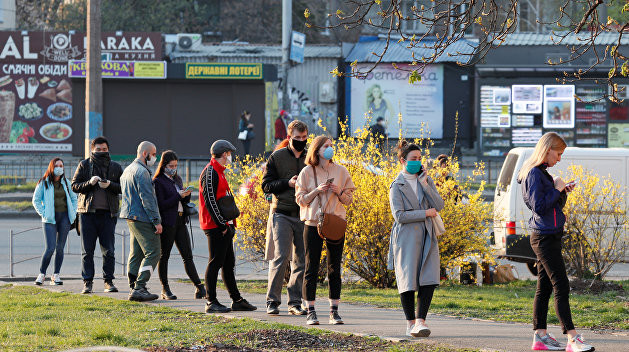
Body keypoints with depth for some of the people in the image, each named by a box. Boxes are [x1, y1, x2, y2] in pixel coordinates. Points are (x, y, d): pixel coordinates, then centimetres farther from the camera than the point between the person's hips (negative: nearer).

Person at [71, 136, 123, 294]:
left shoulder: (115, 167, 11)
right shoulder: (84, 165, 8)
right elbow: (74, 186, 4)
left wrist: (110, 185, -13)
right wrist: (89, 183, -13)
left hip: (108, 213, 0)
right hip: (88, 212, 0)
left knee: (109, 250, 0)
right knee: (87, 250, 0)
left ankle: (108, 281, 8)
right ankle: (87, 282, 4)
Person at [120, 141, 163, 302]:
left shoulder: (128, 170, 19)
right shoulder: (142, 171, -14)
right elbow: (147, 198, -19)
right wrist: (156, 221, -18)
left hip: (131, 216, 10)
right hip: (142, 218, -10)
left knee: (136, 253, 12)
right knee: (152, 252, -10)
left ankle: (133, 288, 13)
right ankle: (139, 288, -15)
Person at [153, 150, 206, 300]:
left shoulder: (177, 180, 18)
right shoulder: (158, 182, -6)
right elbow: (161, 204, -13)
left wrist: (186, 195, 0)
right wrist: (178, 196, -17)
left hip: (180, 221, 6)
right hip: (167, 223, -6)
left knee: (188, 255, 2)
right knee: (164, 256, 2)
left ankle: (199, 287, -3)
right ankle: (165, 289, 9)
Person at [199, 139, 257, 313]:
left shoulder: (219, 172, 20)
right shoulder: (211, 172, -12)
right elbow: (210, 201, -19)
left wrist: (229, 223, 16)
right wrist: (221, 224, -18)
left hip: (224, 226, 10)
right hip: (215, 227, -10)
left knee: (228, 263, 13)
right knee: (216, 262, -7)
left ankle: (237, 300, 18)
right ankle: (211, 302, -5)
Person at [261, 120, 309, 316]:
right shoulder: (277, 157, 3)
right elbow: (266, 185, 2)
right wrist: (288, 183, -12)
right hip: (282, 214, -3)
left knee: (301, 261, 3)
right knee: (280, 257, -10)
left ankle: (295, 302, 9)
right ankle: (272, 301, -4)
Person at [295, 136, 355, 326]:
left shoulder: (340, 171, 7)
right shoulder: (307, 172, 2)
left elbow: (349, 199, 10)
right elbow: (300, 199, 0)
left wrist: (339, 192, -10)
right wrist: (317, 191, -14)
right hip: (313, 223, -2)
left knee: (334, 269, 4)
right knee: (311, 268, -1)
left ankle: (334, 311, 9)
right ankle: (310, 312, 3)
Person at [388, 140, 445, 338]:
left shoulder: (426, 180, 12)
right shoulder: (397, 186, -1)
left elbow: (439, 205, 0)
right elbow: (399, 215, -12)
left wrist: (425, 184, -7)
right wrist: (426, 213, -9)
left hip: (426, 237, 4)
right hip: (406, 238, -4)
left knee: (428, 280, -9)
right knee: (408, 280, -3)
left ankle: (420, 320, -7)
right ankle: (410, 323, 7)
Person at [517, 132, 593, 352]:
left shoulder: (542, 173, 17)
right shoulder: (534, 173, -13)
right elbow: (539, 206, -20)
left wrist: (563, 192, 8)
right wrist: (556, 189, -12)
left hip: (549, 237, 10)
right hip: (544, 237, -10)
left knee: (544, 288, 10)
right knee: (561, 286, -13)